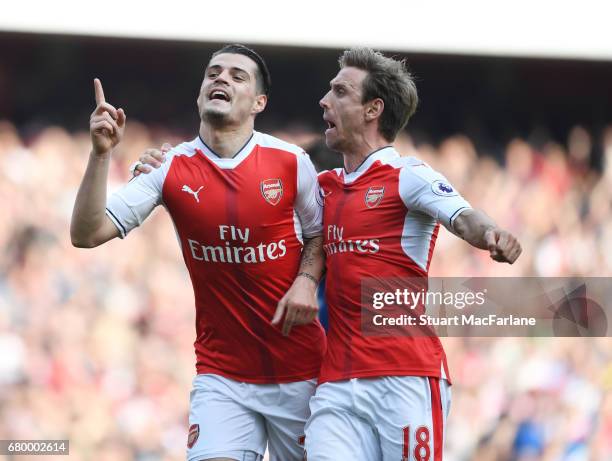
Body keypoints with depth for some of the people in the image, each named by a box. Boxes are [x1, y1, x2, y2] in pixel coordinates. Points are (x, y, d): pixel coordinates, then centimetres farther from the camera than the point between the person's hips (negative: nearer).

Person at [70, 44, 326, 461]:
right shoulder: (172, 168, -3)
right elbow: (87, 234, -8)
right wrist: (101, 155, -20)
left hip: (299, 370, 1)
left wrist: (307, 280, -9)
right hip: (222, 375, -1)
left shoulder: (290, 161, -4)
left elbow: (319, 234, 11)